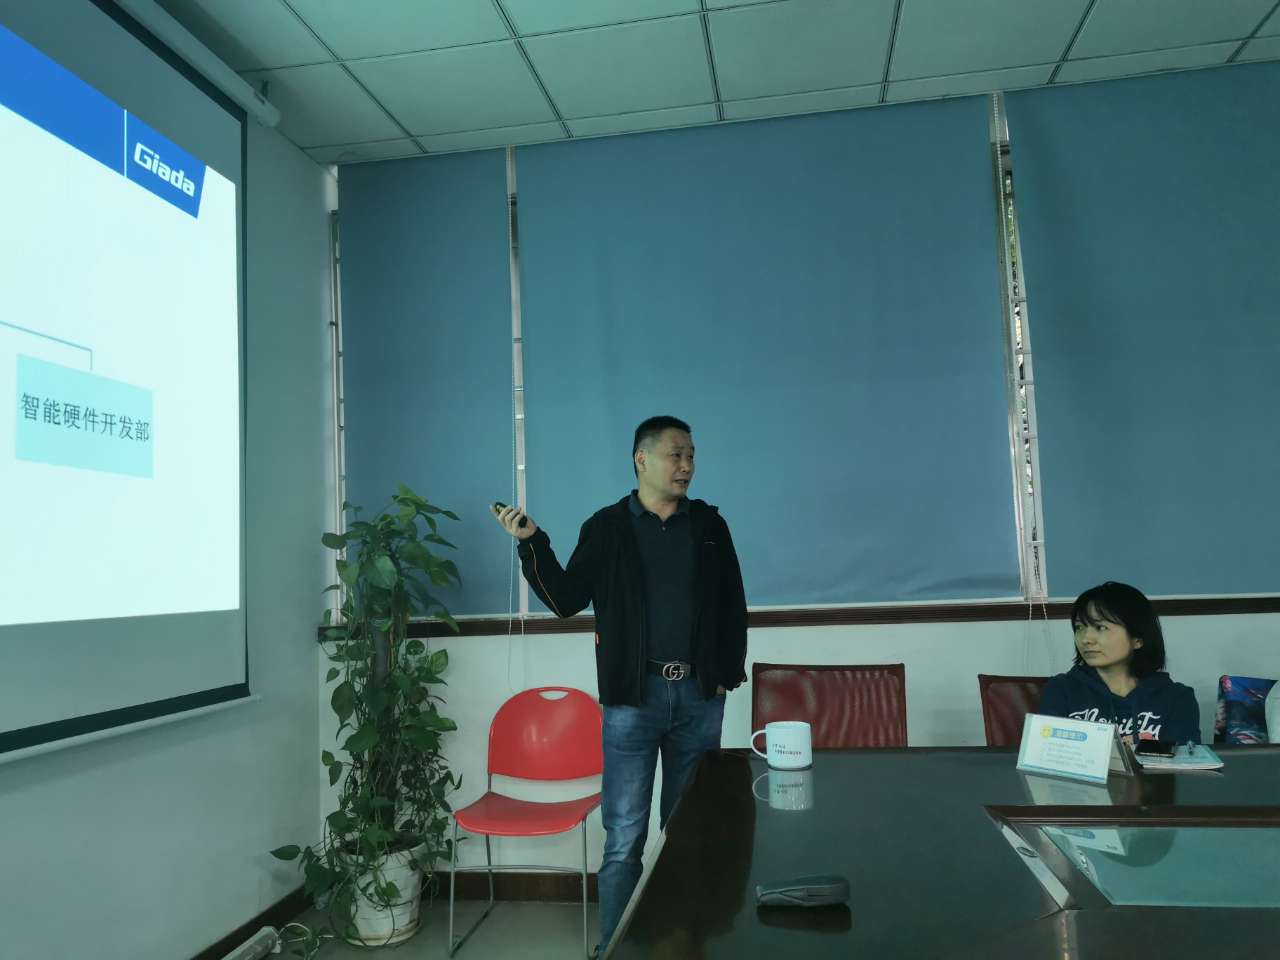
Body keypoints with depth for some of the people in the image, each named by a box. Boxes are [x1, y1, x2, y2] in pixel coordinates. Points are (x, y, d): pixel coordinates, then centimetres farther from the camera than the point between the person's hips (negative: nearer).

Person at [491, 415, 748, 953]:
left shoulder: (708, 524, 8)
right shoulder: (607, 527, 0)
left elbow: (733, 605, 11)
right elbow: (566, 601, -2)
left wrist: (728, 672, 5)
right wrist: (532, 544, -13)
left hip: (700, 696, 3)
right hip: (633, 697, -3)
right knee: (624, 839, 0)